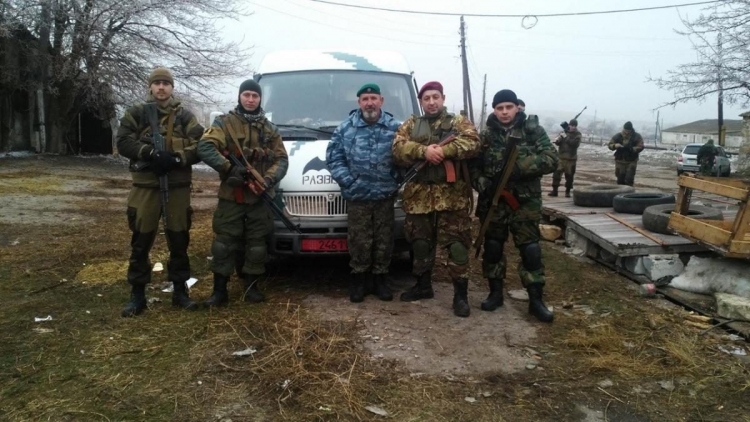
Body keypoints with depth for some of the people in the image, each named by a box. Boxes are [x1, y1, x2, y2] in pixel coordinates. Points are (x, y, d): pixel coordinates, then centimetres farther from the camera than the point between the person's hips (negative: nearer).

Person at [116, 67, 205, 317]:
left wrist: (175, 158, -18)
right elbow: (123, 143, -4)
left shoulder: (185, 116, 8)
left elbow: (200, 147, -2)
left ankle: (180, 291, 18)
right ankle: (137, 295, 13)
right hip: (145, 185, 0)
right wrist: (151, 153, -19)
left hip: (178, 186, 1)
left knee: (179, 240, 6)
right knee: (141, 241, 3)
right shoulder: (136, 114, 7)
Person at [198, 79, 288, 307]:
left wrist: (268, 179, -13)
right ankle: (219, 290, 10)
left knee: (257, 244, 7)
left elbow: (281, 159, 6)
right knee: (224, 242, 0)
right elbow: (205, 147, -15)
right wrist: (228, 169, -24)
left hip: (260, 197, 3)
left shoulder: (270, 128, 11)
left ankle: (251, 287, 20)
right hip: (231, 195, -3)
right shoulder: (224, 122, 0)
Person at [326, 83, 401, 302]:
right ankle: (359, 280, 18)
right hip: (357, 197, -1)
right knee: (359, 241, 2)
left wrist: (397, 179, -6)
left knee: (384, 241, 7)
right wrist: (347, 181, -8)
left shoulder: (395, 127, 3)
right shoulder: (345, 128, 3)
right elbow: (333, 157, 2)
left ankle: (379, 279, 22)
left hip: (385, 196, 1)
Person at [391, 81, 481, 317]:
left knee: (457, 245, -3)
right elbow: (398, 149, -3)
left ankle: (460, 295, 6)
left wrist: (444, 150, -22)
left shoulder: (458, 123, 8)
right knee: (421, 243, 14)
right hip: (419, 195, 3)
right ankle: (423, 286, 31)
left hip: (452, 195, -3)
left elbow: (473, 143, -10)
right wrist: (423, 151, -19)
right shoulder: (410, 125, 14)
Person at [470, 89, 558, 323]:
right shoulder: (485, 136, 5)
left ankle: (536, 300, 10)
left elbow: (551, 159, -10)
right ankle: (495, 293, 25)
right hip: (493, 202, 2)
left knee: (530, 250, 0)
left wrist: (518, 167, -22)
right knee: (493, 248, 10)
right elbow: (473, 166, 3)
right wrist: (482, 184, -17)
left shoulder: (533, 130, 0)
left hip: (525, 202, -2)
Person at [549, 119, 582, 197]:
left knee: (569, 176, 3)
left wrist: (566, 137, -19)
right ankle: (554, 190, 3)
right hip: (561, 157, 2)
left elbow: (575, 144, -18)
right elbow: (558, 143, 8)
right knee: (556, 173, -3)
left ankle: (568, 191, 14)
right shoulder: (565, 132, 9)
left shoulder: (578, 135, -1)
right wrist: (558, 140, -15)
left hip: (571, 159, -2)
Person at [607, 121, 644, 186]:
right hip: (620, 161, 2)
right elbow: (610, 145, 3)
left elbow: (640, 147, -11)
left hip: (631, 161, -2)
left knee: (629, 179, -10)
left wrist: (631, 149, -26)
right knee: (620, 179, 7)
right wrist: (615, 145, -19)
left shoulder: (637, 137, -3)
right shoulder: (617, 136, 2)